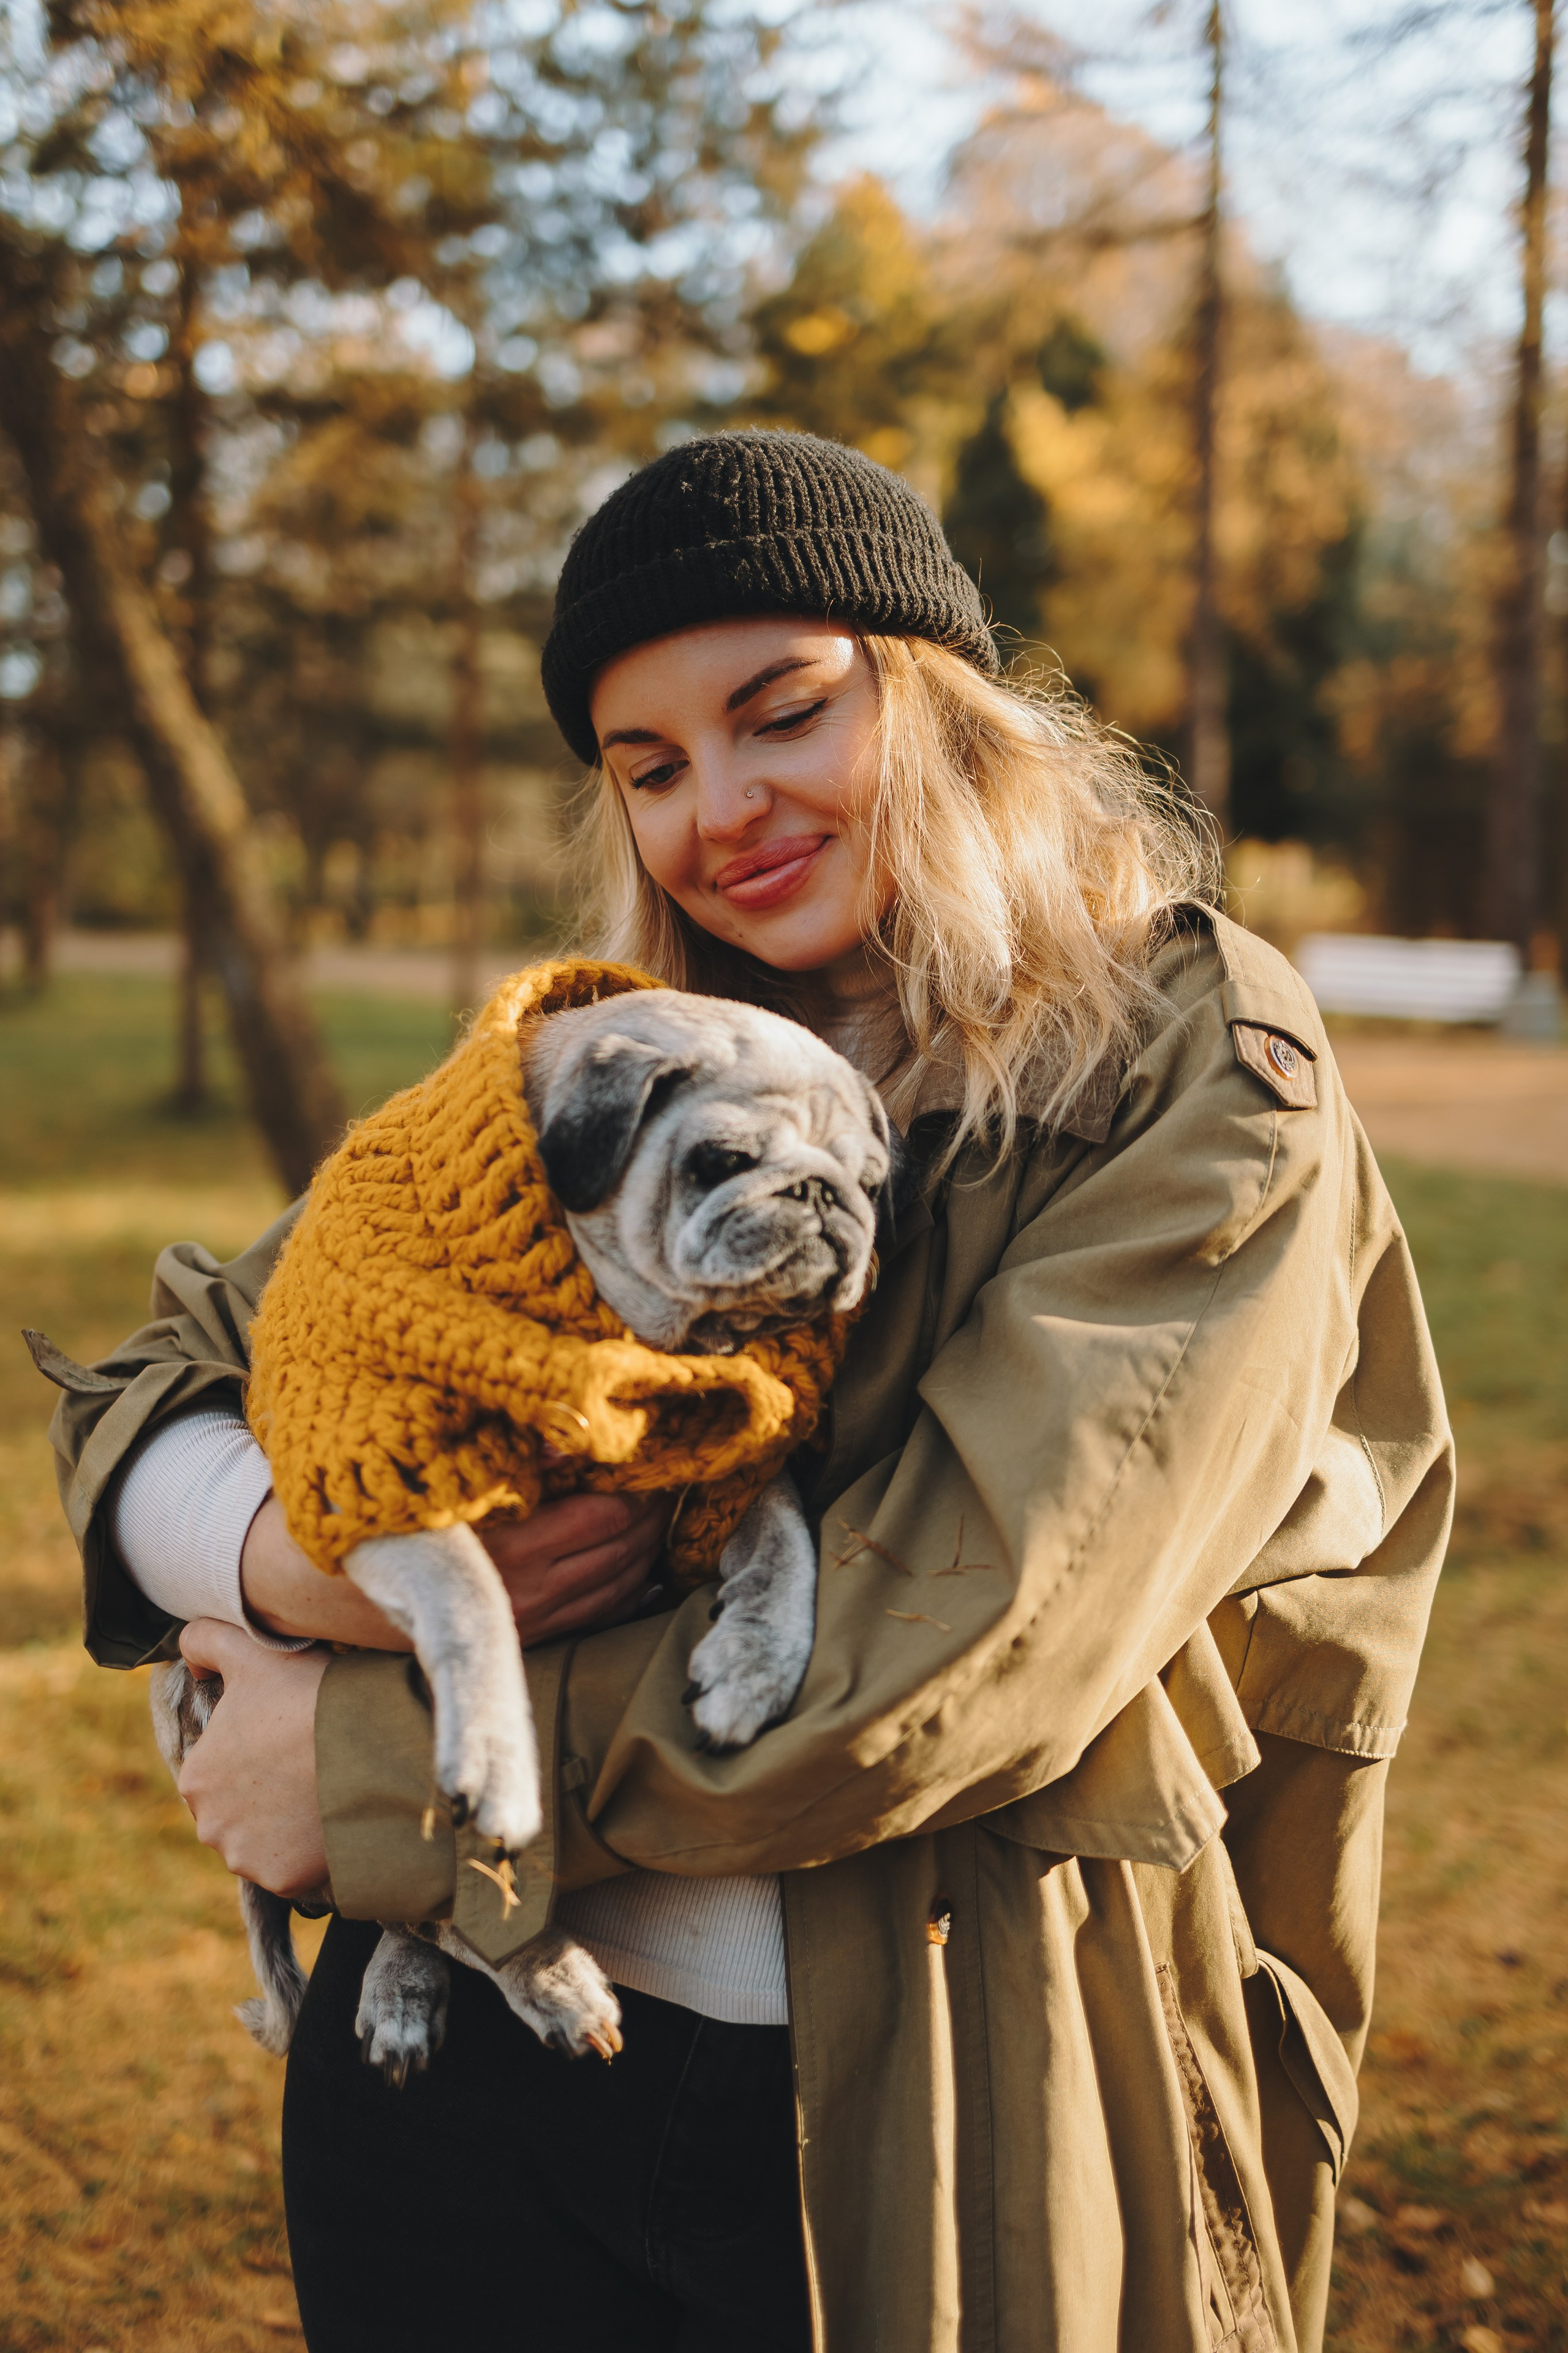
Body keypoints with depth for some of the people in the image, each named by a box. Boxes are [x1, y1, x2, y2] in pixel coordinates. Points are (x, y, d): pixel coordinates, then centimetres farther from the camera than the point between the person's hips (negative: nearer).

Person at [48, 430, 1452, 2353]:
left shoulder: (1204, 1084, -9)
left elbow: (944, 1654, -20)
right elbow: (147, 1392, 8)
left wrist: (378, 1759, -13)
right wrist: (295, 1561, -15)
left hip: (938, 2133, -3)